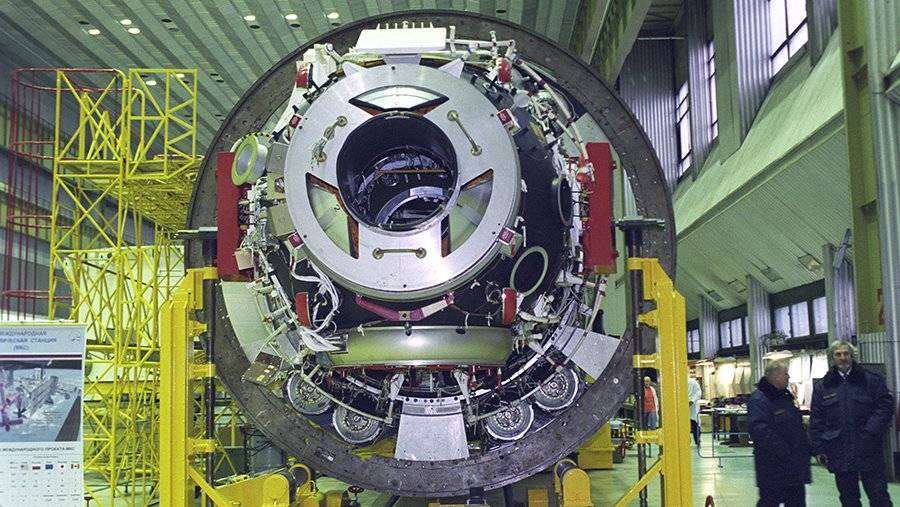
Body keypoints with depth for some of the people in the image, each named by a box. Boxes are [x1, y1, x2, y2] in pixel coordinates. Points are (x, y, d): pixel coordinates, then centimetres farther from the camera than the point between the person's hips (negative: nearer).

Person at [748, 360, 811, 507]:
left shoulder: (785, 397, 15)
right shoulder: (759, 399, -17)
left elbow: (797, 425, 26)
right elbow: (758, 428, -29)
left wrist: (808, 447, 18)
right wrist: (780, 449, -30)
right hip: (773, 466, -9)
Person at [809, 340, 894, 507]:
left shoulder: (871, 380, 3)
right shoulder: (822, 386, 7)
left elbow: (886, 405, -2)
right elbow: (816, 419, 6)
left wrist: (871, 431, -13)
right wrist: (818, 448, 0)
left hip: (869, 452, -2)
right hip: (839, 453, 2)